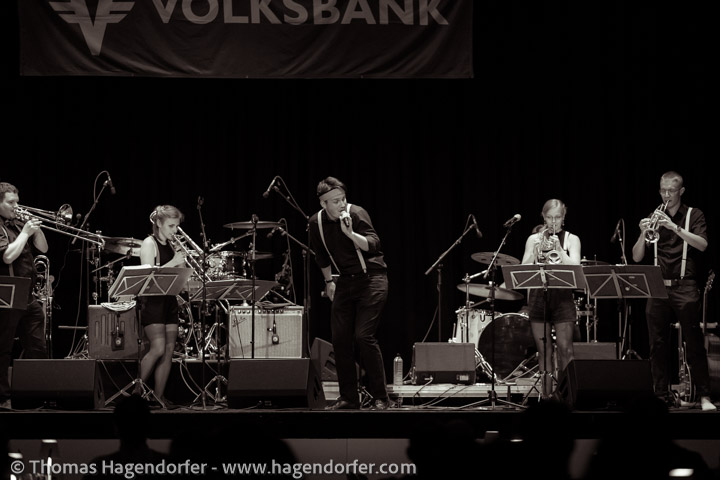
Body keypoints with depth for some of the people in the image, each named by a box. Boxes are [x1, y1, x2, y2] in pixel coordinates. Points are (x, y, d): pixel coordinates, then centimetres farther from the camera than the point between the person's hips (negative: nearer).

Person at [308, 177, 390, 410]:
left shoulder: (356, 214, -16)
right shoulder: (317, 222, 0)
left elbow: (374, 246, -27)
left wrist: (350, 233, -39)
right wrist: (328, 281, 22)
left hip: (371, 278, -6)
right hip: (346, 281, 6)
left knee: (363, 336, -16)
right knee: (340, 339, 1)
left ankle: (380, 398, -8)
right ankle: (349, 397, 13)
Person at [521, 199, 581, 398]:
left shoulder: (571, 239, 7)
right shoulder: (534, 239, 10)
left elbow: (574, 267, -6)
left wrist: (558, 250, -16)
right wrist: (537, 251, -12)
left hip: (562, 298, -1)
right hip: (538, 297, 2)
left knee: (565, 348, -10)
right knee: (543, 349, 1)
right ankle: (546, 391, 6)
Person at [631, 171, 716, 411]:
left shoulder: (694, 216, 6)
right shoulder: (654, 217, 14)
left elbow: (702, 245, -12)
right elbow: (637, 257, 10)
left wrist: (674, 227, -23)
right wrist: (643, 234, -10)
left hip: (684, 287, -3)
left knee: (694, 344, -8)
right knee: (657, 345, 2)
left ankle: (704, 396, -8)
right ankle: (661, 395, 8)